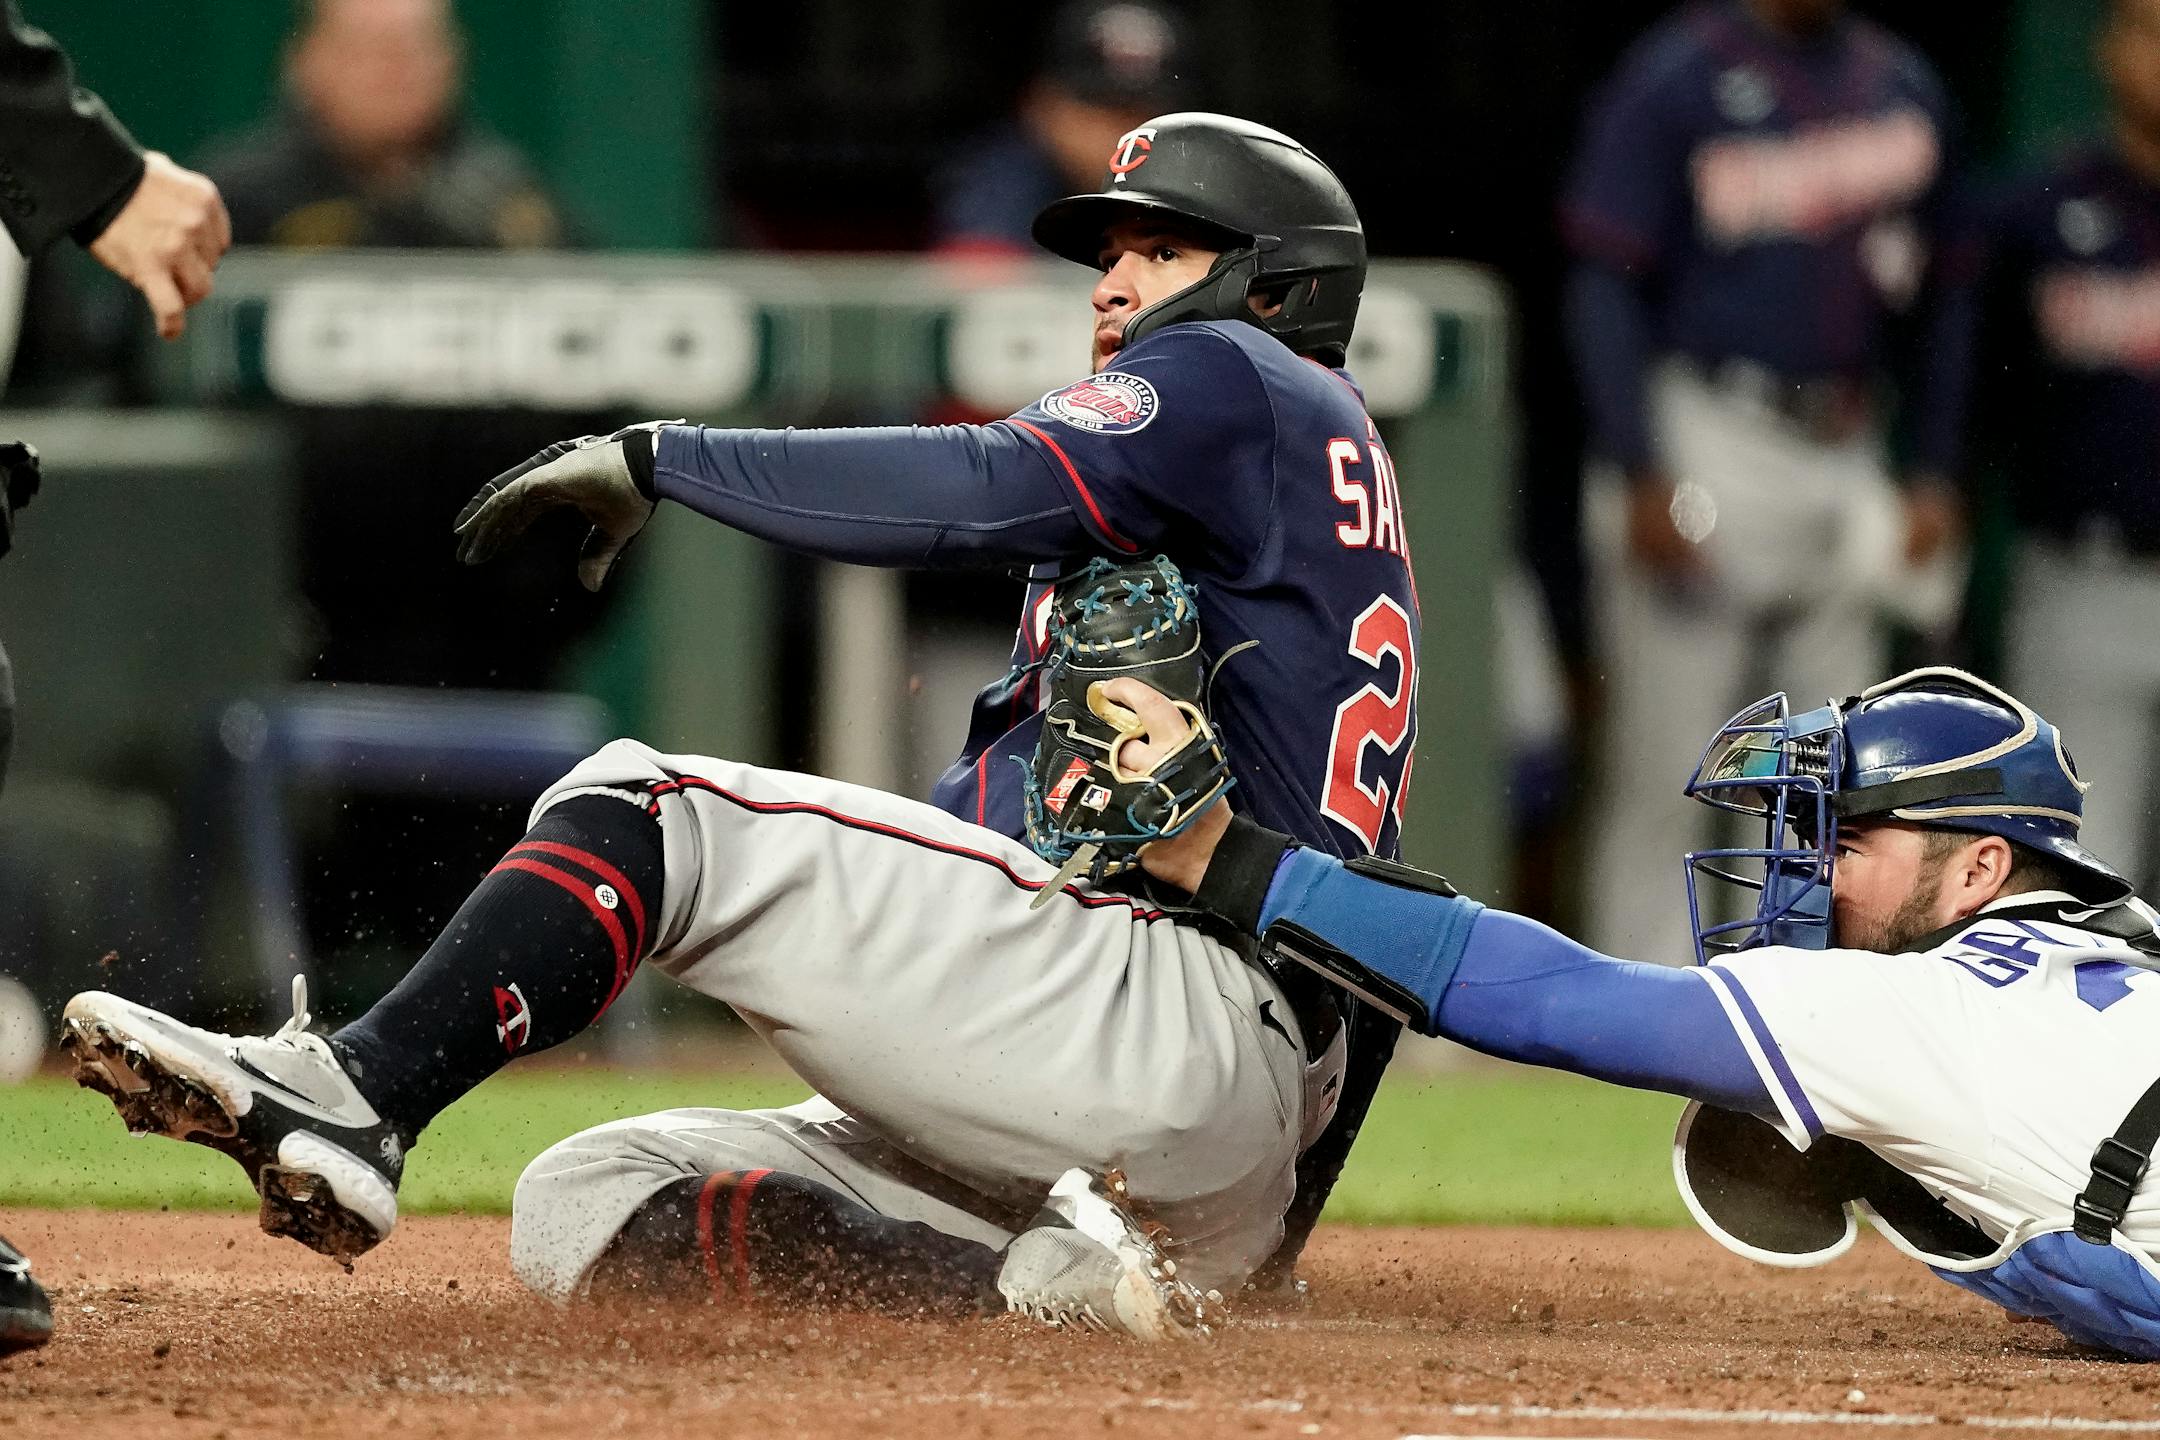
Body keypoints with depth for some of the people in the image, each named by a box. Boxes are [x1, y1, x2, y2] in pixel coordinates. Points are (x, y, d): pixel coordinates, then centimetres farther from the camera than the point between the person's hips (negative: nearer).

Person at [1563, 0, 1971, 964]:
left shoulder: (1905, 89, 10)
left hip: (1845, 463, 6)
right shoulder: (1674, 79, -7)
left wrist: (1932, 474, 12)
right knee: (1661, 774, -4)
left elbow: (1933, 301, 18)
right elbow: (1606, 287, -8)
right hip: (1704, 450, -6)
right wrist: (1642, 478, -15)